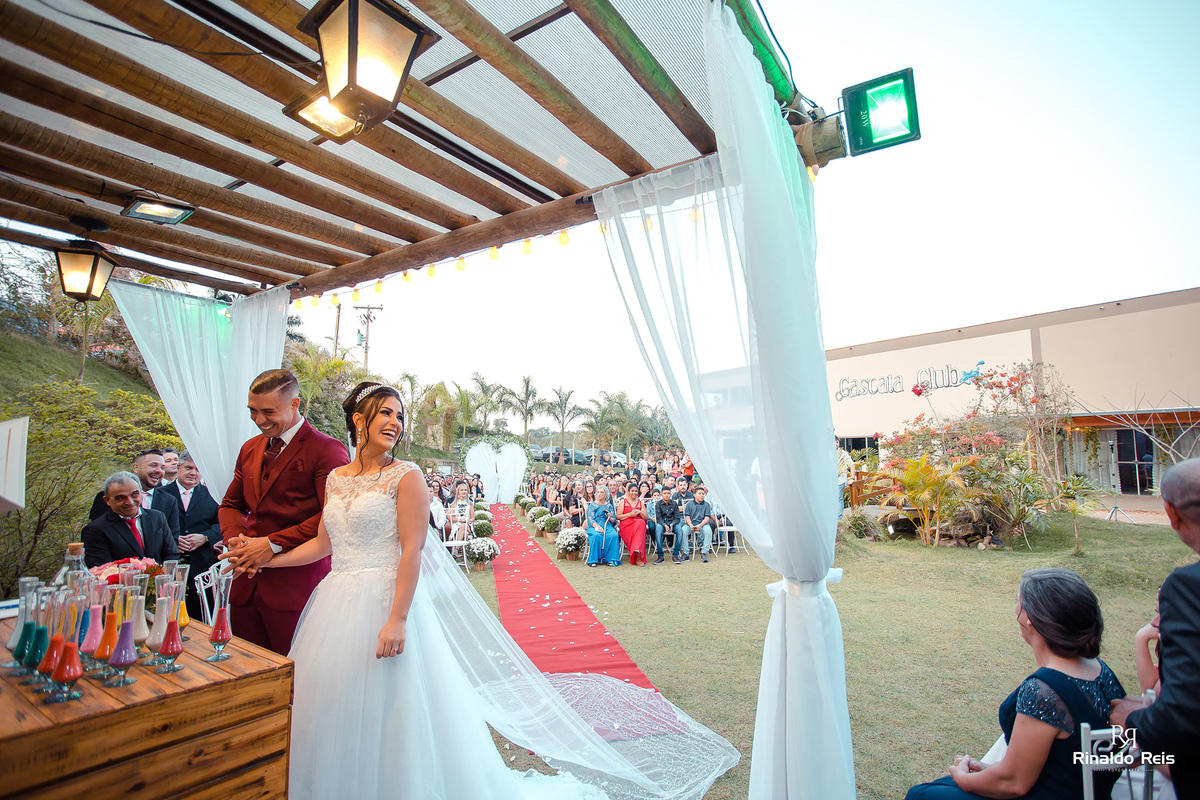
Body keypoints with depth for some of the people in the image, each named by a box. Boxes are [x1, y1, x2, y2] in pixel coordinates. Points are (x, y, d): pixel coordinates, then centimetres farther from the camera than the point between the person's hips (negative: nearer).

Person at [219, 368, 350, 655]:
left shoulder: (327, 450, -11)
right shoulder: (250, 449, 15)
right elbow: (231, 505, 22)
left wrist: (273, 543, -16)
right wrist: (236, 539, 1)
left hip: (295, 587, -6)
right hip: (247, 584, 7)